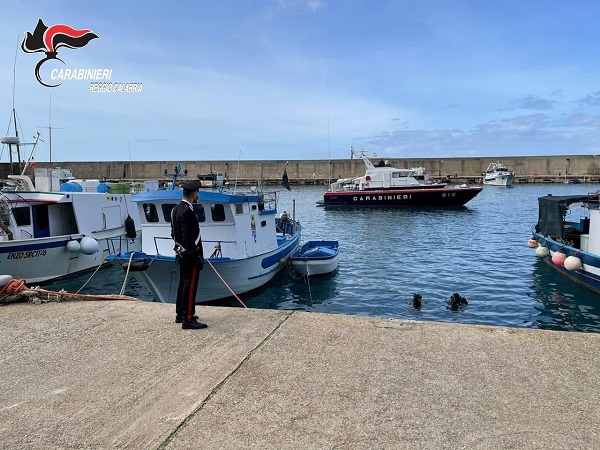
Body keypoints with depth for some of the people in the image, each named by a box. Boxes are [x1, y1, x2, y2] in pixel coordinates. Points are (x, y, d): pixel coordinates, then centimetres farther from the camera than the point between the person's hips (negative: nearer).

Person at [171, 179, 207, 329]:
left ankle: (180, 314, 29)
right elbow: (188, 238, -25)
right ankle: (188, 319, 2)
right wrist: (197, 257, -21)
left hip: (182, 255, 10)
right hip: (191, 256, -10)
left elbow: (174, 233, 16)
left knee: (183, 285, 18)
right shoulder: (188, 212, -22)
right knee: (190, 287, -4)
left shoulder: (176, 209, 9)